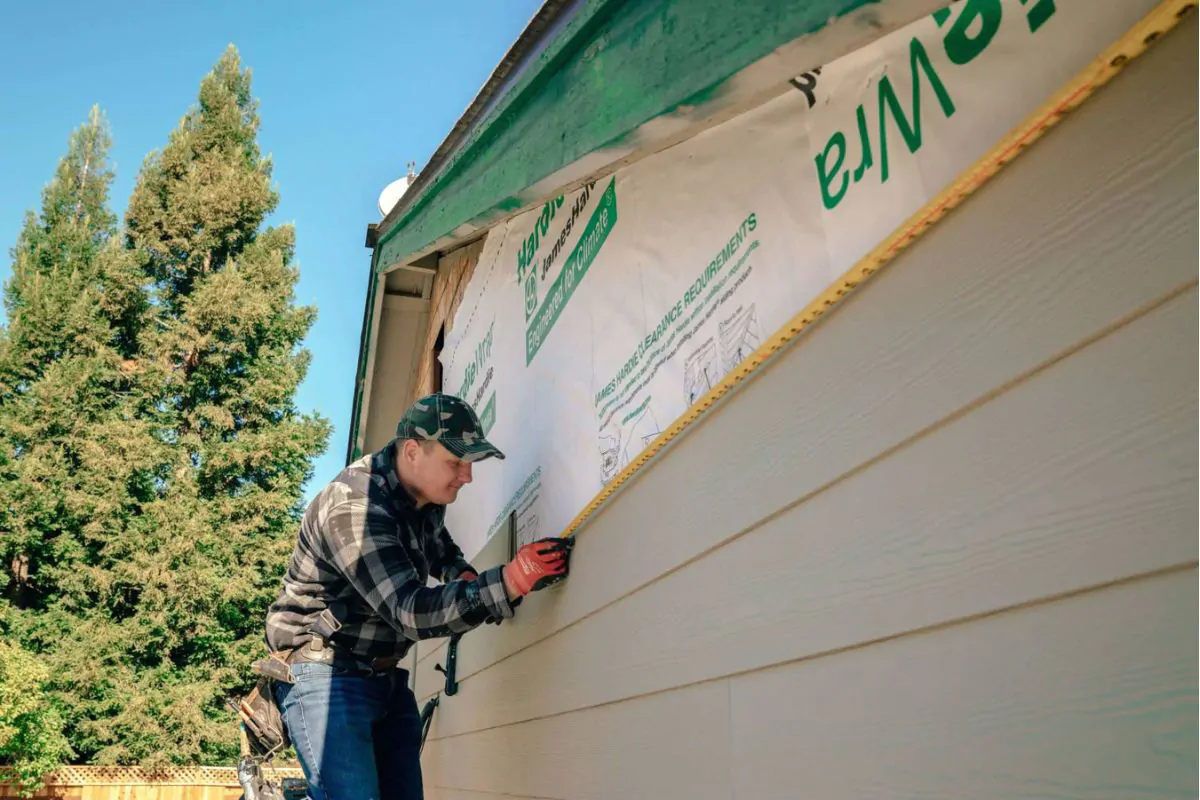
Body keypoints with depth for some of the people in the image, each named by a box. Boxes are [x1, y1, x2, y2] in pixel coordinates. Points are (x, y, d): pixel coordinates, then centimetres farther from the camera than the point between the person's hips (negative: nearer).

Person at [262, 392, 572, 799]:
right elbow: (412, 613, -32)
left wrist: (464, 576, 1)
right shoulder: (353, 506, -25)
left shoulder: (426, 495, 2)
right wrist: (509, 581, -40)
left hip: (385, 676, 8)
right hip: (326, 673, -8)